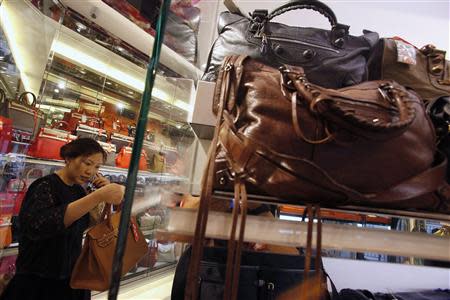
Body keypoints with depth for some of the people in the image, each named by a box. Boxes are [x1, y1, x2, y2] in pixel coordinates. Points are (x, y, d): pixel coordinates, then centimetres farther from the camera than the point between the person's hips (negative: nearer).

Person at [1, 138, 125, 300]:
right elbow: (37, 225, -39)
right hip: (38, 283, -6)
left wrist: (106, 193, -8)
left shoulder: (78, 189, 2)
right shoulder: (45, 186, -18)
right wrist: (98, 196, -44)